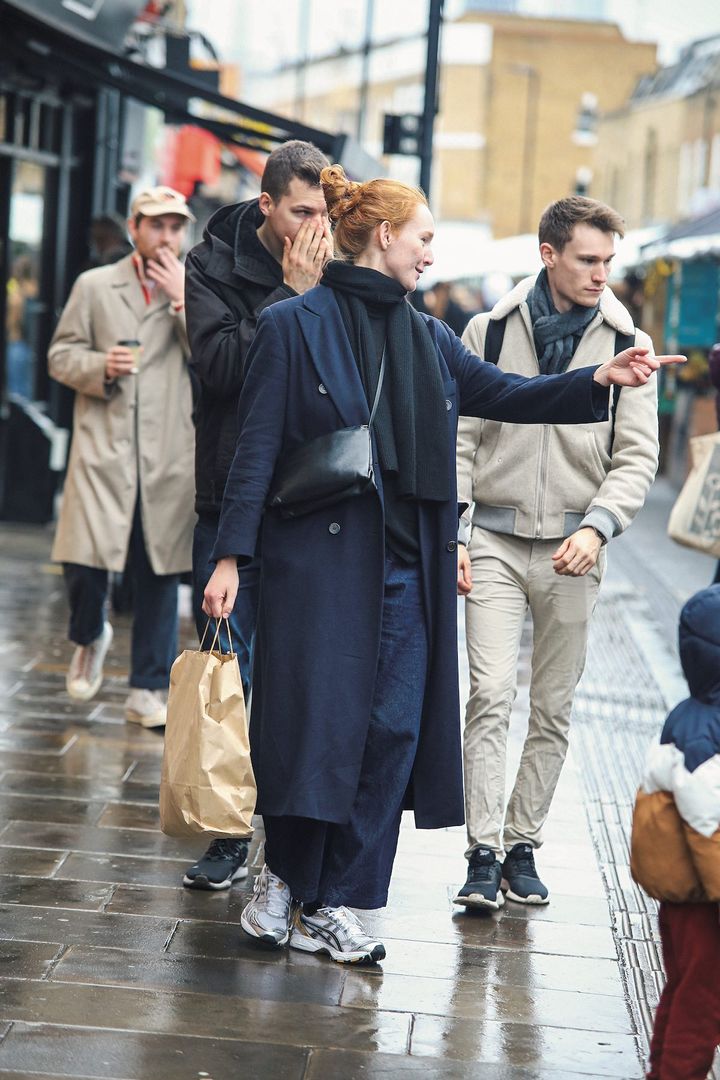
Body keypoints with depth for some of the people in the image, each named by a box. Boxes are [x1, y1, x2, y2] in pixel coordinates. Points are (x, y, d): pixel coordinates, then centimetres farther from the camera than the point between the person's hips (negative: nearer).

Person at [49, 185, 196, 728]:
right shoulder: (95, 286, 9)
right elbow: (61, 354, 10)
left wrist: (184, 299, -10)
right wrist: (100, 366, -11)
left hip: (169, 459, 1)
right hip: (103, 452, 0)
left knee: (159, 574, 3)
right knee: (84, 562, -9)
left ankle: (148, 692, 14)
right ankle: (90, 636, 25)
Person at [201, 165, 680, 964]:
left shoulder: (427, 339, 14)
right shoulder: (296, 325, -3)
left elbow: (504, 395, 15)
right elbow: (257, 445, -5)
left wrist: (597, 380, 0)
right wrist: (230, 555, -10)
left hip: (404, 568, 6)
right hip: (316, 560, -5)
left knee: (394, 732, 2)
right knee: (313, 725, -3)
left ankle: (334, 903, 10)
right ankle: (283, 875, 19)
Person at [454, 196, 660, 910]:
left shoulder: (627, 345, 2)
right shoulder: (490, 332, 2)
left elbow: (636, 455, 0)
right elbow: (460, 439, 4)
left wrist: (596, 527, -16)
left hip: (572, 548, 1)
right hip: (495, 538, -1)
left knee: (553, 709, 6)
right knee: (491, 695, -11)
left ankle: (522, 845, 18)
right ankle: (484, 854, -8)